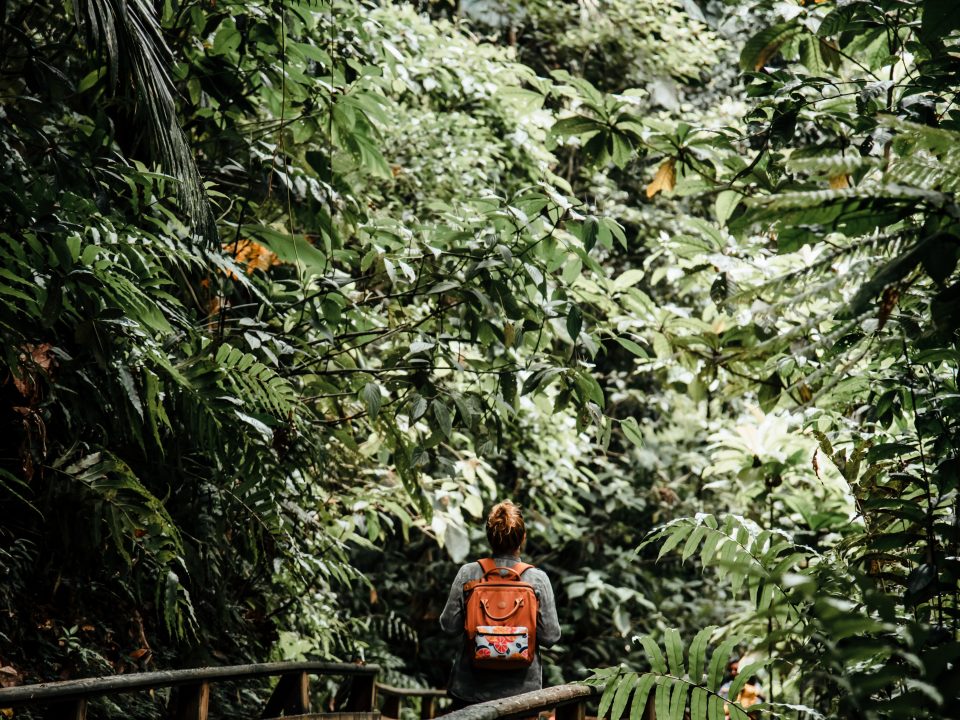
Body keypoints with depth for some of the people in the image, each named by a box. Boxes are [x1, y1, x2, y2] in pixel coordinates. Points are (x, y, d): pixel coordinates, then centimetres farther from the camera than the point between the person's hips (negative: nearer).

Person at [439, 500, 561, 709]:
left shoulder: (467, 573, -6)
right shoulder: (537, 578, -9)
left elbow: (449, 625, -3)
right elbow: (550, 636, -8)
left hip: (471, 686, 1)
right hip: (521, 686, -1)